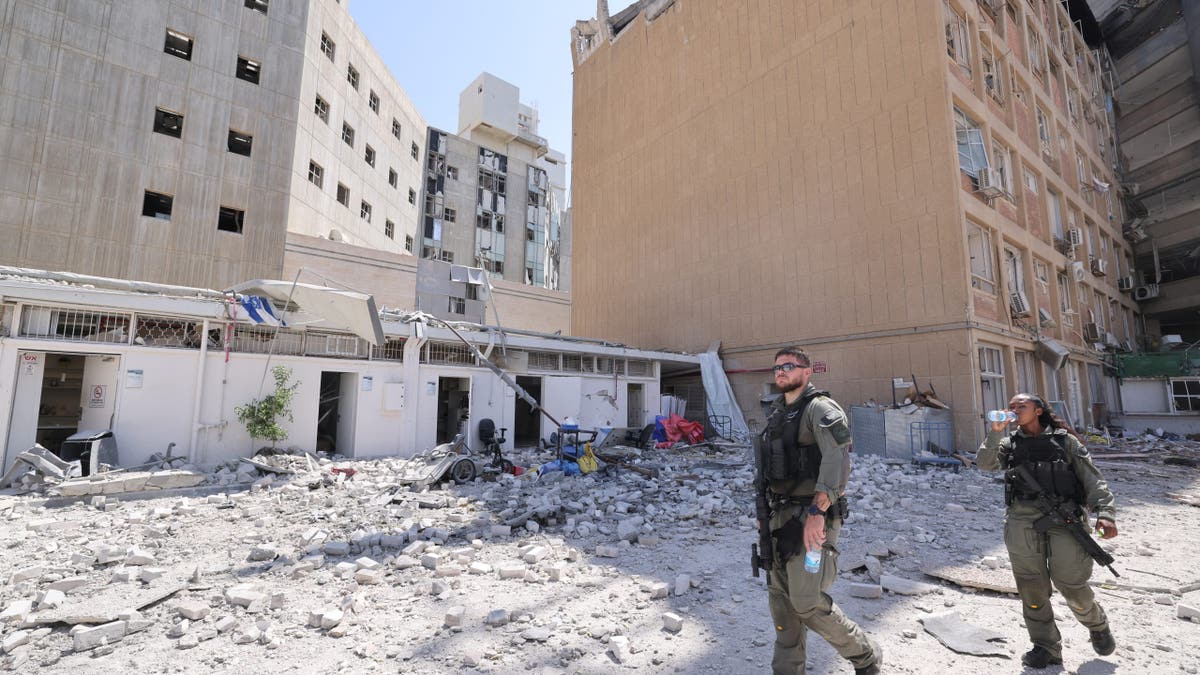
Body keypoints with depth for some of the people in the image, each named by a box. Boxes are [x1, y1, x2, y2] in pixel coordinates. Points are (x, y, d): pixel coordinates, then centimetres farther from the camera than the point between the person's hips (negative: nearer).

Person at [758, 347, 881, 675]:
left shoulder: (820, 408, -11)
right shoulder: (777, 413, 14)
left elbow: (837, 461, -25)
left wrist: (816, 512, -32)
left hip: (812, 515, -8)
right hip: (781, 516, 8)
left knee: (807, 601, -4)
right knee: (781, 596, 11)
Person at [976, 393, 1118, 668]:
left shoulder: (1065, 441, 9)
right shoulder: (1009, 443, 13)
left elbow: (1092, 478, 4)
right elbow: (984, 463, -3)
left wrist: (1105, 513, -9)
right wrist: (995, 432, -9)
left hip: (1064, 518, -2)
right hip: (1023, 520, 2)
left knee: (1071, 585, 3)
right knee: (1032, 588, 3)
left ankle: (1097, 625, 34)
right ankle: (1046, 646, 17)